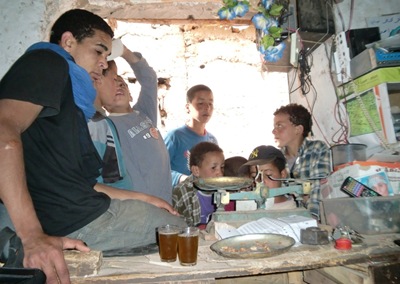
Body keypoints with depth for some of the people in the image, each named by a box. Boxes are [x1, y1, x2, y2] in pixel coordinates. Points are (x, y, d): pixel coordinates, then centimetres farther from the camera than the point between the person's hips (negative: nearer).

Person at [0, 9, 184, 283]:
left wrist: (143, 198, 19)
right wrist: (33, 237, -32)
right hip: (77, 223, -10)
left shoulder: (69, 97, 22)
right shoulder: (47, 63, -5)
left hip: (86, 209, 10)